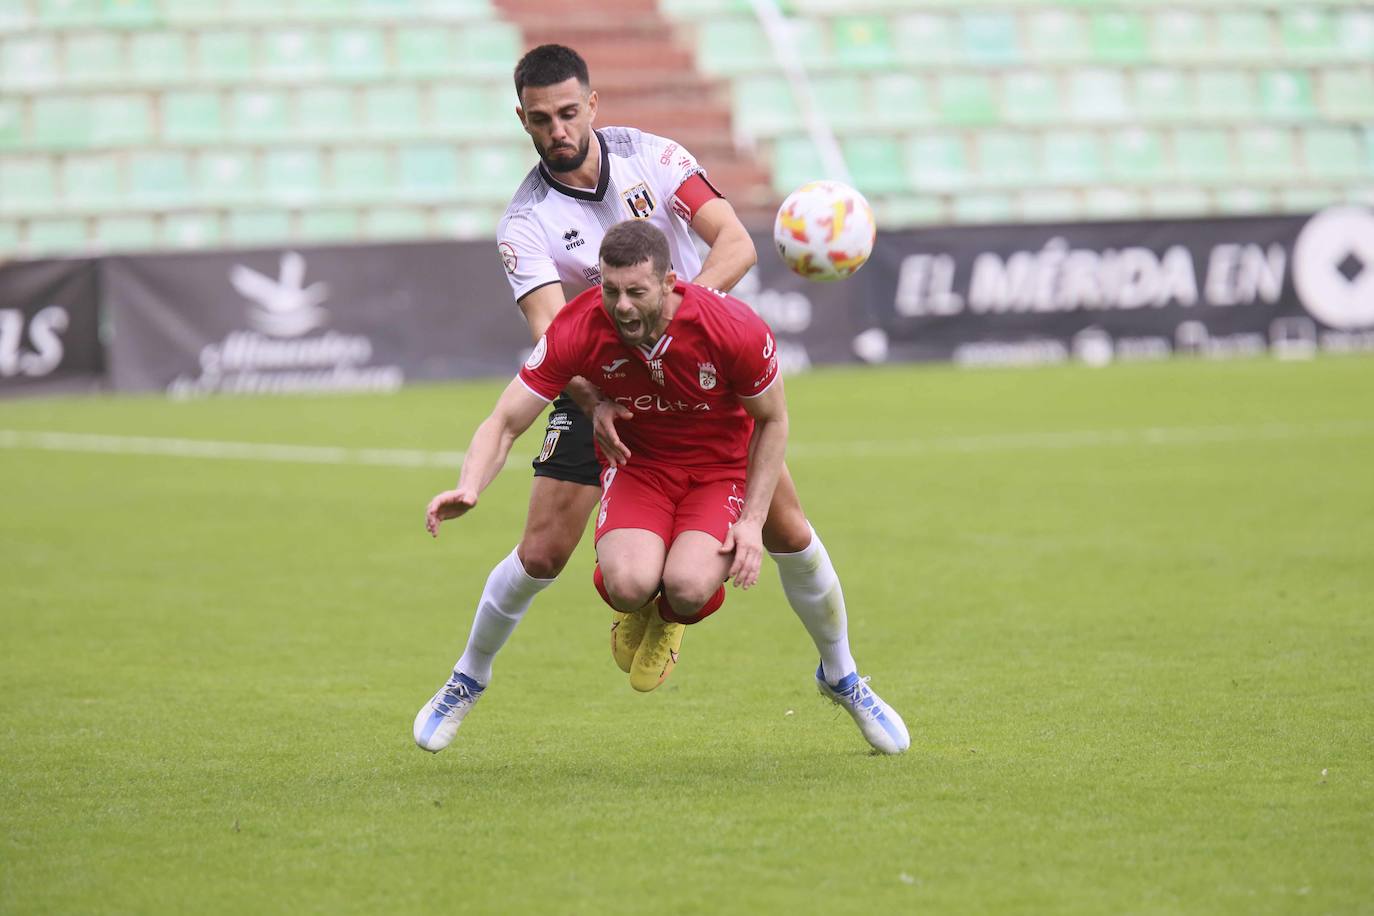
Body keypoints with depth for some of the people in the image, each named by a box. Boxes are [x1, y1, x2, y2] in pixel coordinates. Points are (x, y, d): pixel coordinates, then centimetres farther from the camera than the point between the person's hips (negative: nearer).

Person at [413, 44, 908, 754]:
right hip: (597, 387, -1)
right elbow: (552, 333, -27)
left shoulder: (650, 157, -11)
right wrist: (596, 404, -46)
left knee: (787, 532, -4)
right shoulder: (525, 225, -15)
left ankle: (840, 672, 19)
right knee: (542, 553, -9)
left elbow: (735, 242, -19)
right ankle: (467, 680, 16)